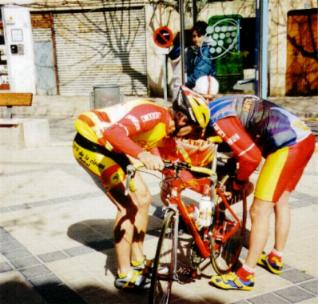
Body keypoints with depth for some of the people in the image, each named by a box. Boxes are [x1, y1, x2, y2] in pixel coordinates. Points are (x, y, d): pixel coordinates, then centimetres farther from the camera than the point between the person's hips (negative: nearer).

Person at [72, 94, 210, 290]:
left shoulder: (164, 125, 6)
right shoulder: (154, 114, -24)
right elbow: (114, 132, -39)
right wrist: (142, 155, -52)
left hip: (109, 148, 10)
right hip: (90, 143, -10)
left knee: (143, 198, 10)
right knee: (129, 205, -12)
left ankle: (138, 262, 24)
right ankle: (125, 275, 0)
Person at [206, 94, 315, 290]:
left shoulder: (218, 117, -12)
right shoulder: (223, 104, 16)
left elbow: (251, 157, -14)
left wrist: (239, 182, 2)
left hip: (288, 146, -10)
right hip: (304, 137, 10)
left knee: (259, 211, -3)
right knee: (281, 202, 23)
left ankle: (245, 276, 6)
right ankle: (275, 259, 38)